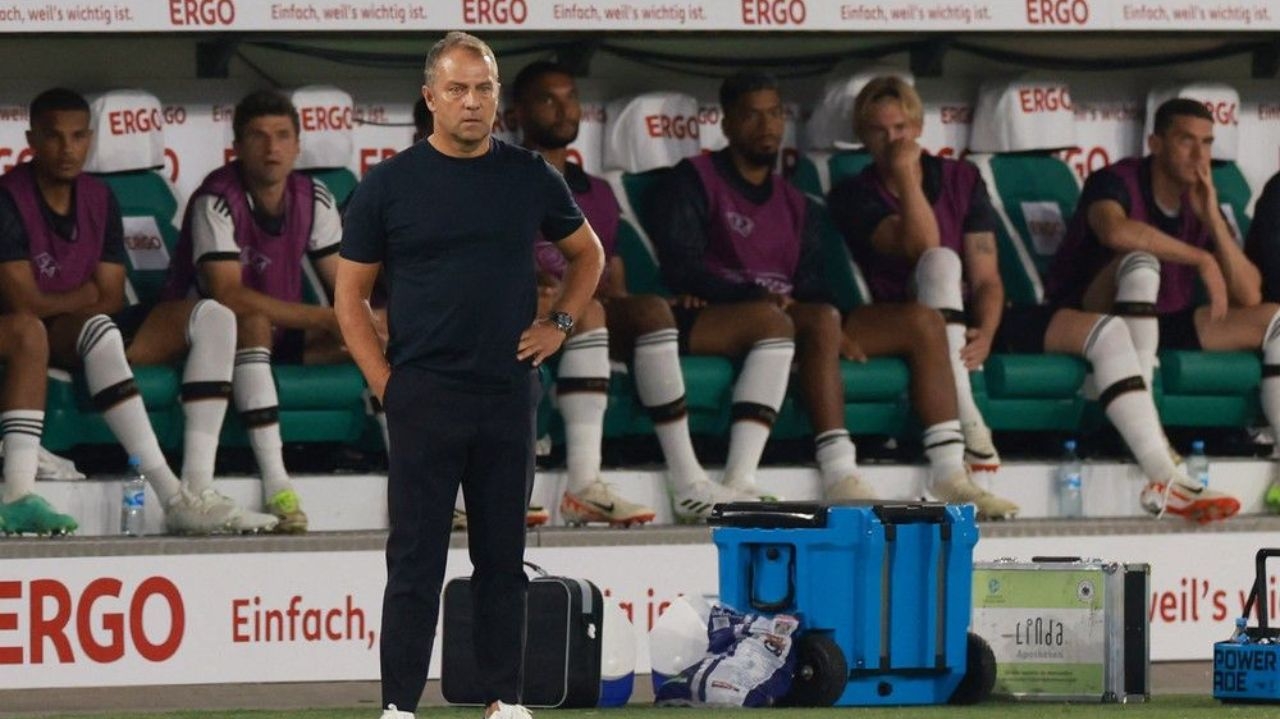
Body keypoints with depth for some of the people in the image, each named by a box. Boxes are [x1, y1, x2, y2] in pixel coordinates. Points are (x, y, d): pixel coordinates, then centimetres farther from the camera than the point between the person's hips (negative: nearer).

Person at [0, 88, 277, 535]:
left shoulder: (99, 200, 11)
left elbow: (112, 298, 5)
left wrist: (59, 302, -12)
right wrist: (88, 296, -4)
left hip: (91, 337, 7)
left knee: (212, 318, -11)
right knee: (98, 326, -40)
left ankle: (199, 489, -26)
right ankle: (172, 497, -46)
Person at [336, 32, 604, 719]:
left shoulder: (530, 178, 6)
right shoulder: (390, 185, 0)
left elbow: (587, 254, 21)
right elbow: (350, 294, 4)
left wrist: (559, 324, 7)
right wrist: (384, 381, -4)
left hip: (508, 397, 2)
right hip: (423, 399, -2)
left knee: (503, 558, 8)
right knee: (415, 561, -2)